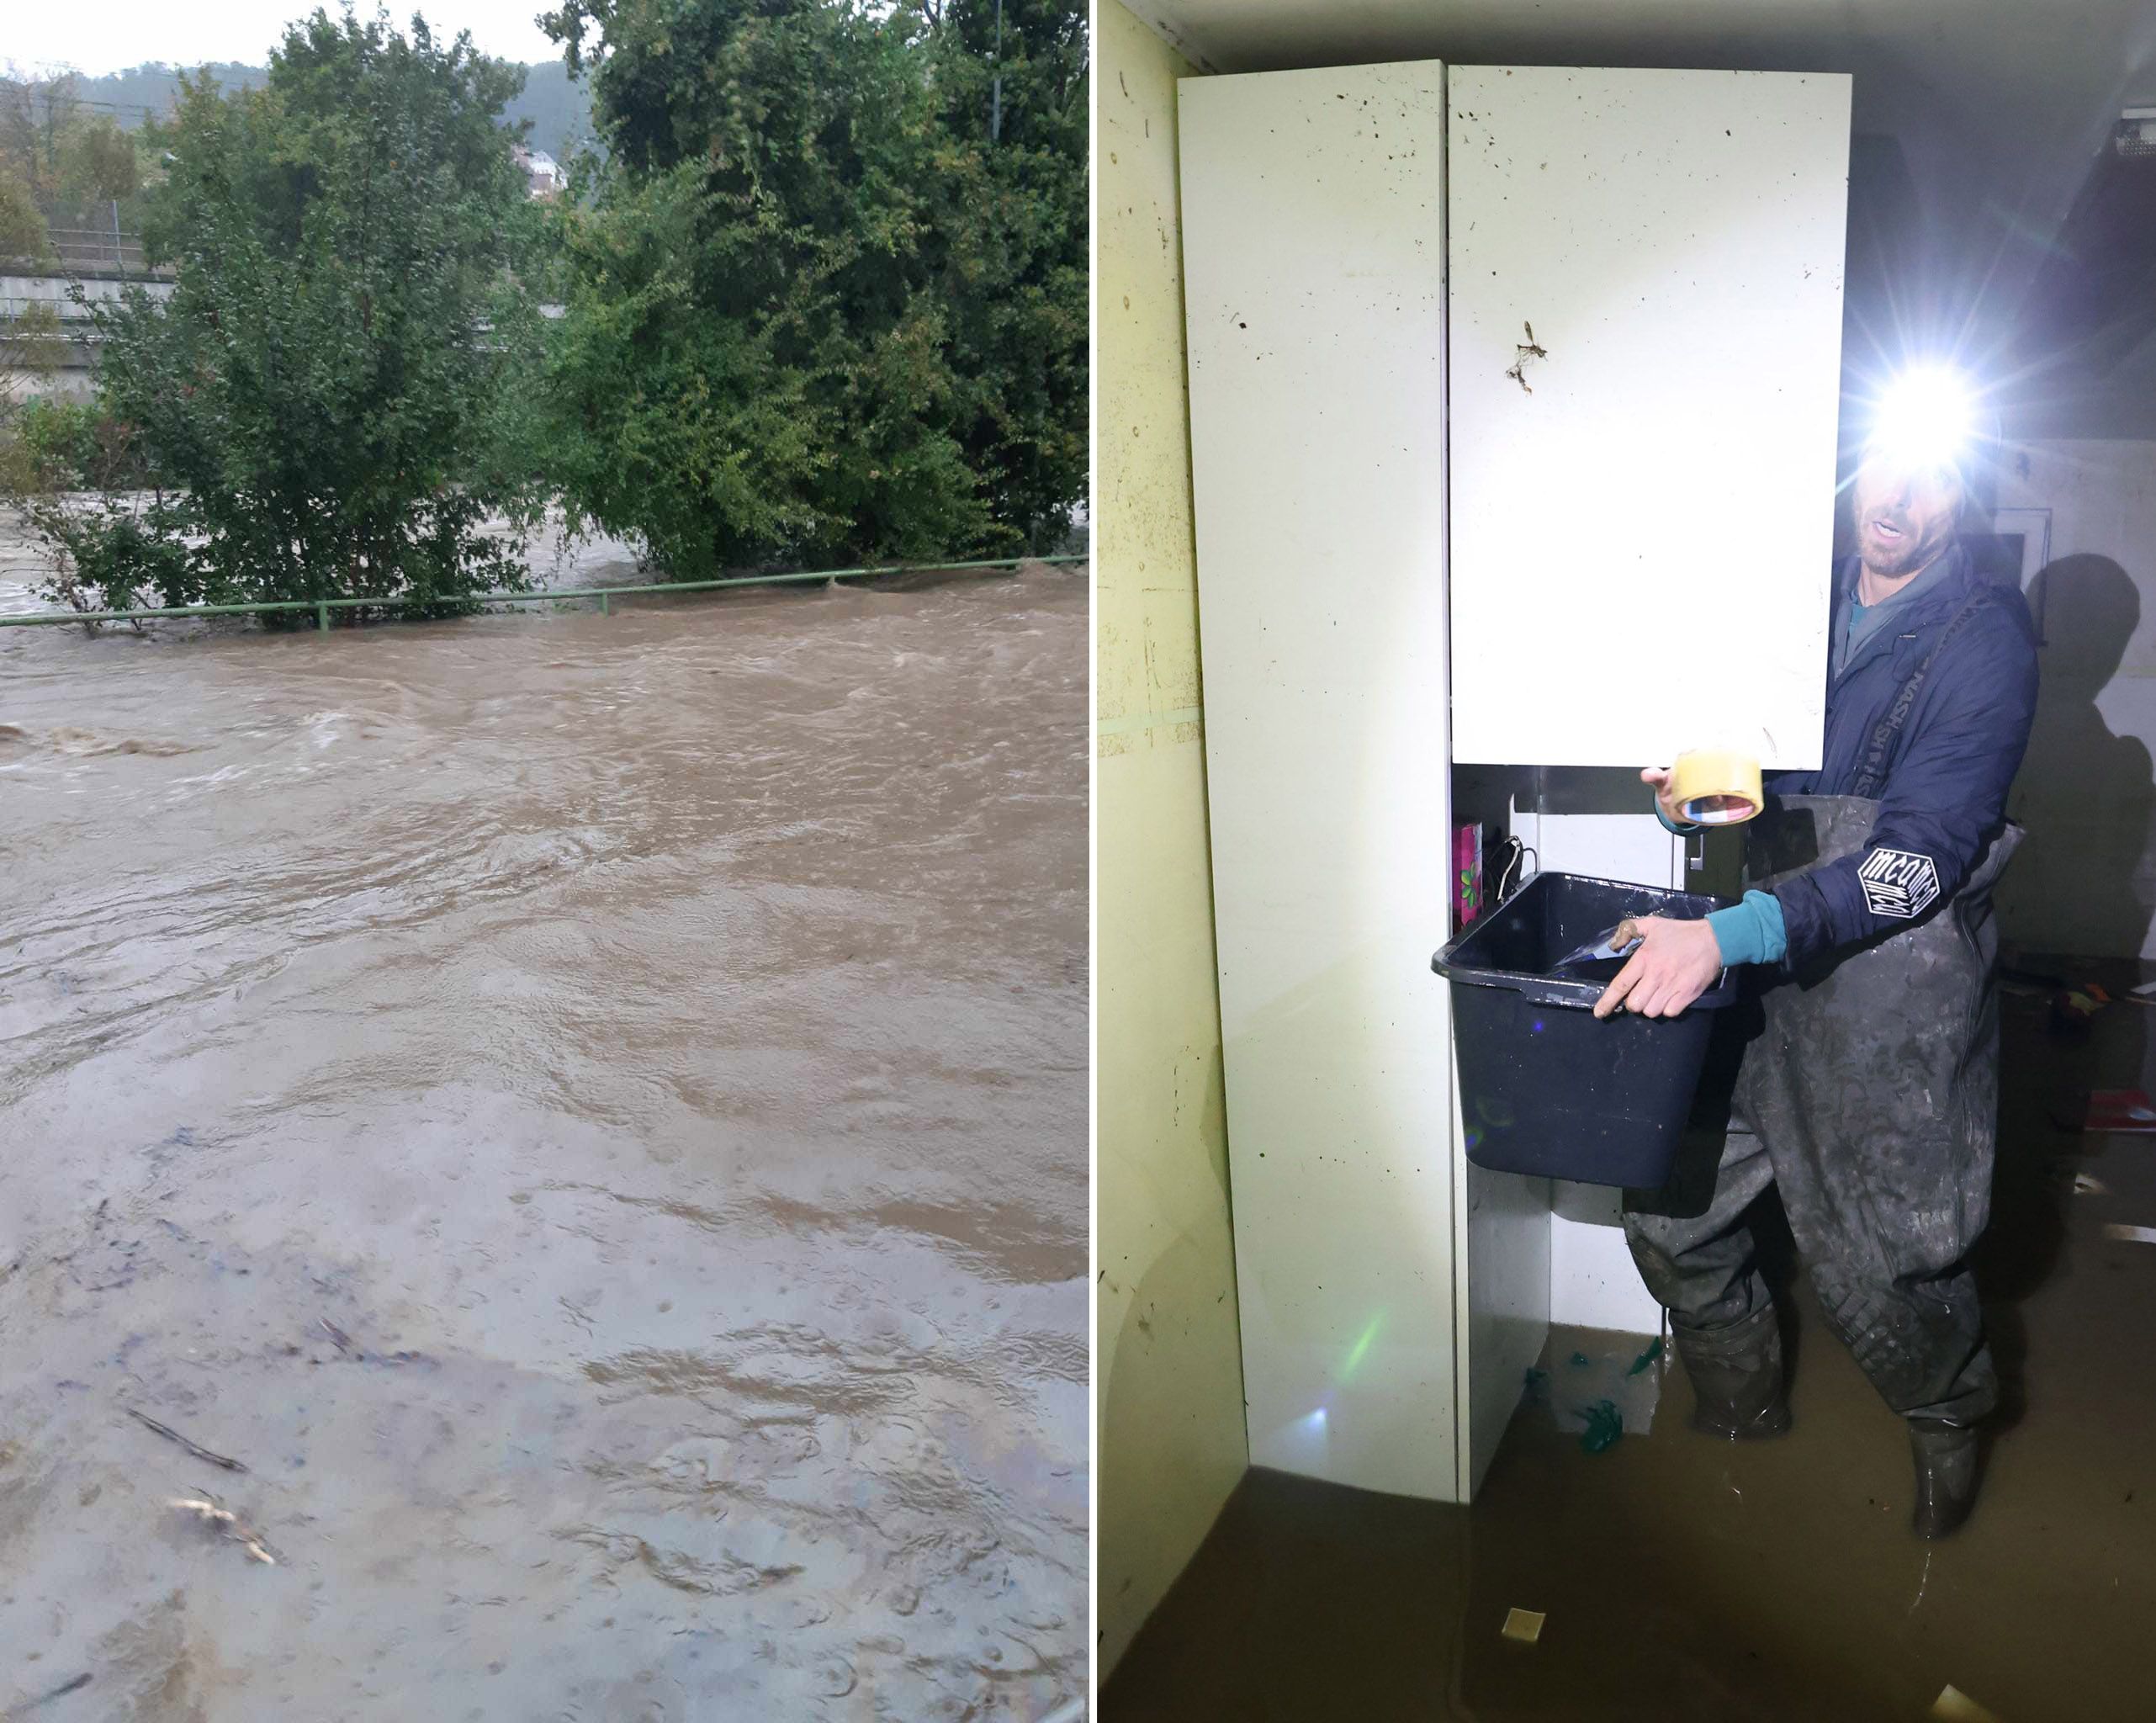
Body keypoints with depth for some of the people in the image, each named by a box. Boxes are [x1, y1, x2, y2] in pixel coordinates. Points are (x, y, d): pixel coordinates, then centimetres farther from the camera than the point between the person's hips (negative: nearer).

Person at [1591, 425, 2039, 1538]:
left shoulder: (1984, 637, -11)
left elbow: (1923, 854, -21)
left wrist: (1728, 935, -32)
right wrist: (1691, 797, -7)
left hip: (1895, 994, -5)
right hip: (1765, 965, 6)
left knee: (1874, 1266, 4)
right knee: (1668, 1204, 6)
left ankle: (1949, 1418, 38)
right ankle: (1740, 1410, 33)